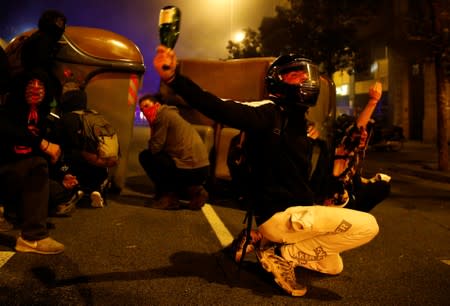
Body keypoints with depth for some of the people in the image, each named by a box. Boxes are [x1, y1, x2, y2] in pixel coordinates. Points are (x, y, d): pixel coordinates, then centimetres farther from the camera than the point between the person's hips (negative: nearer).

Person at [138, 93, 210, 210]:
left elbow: (154, 148, -8)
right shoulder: (170, 114, 23)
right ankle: (192, 190, 14)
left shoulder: (163, 114, -5)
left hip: (189, 168, -9)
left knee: (145, 156, 1)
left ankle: (169, 195, 3)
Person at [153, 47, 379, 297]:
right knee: (368, 226, -14)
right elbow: (220, 109, -32)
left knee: (333, 266, 25)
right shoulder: (268, 113, -15)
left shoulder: (297, 122, 13)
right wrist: (173, 78, -44)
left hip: (295, 212, 9)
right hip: (279, 215, -9)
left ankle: (268, 243, 14)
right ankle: (283, 253, -6)